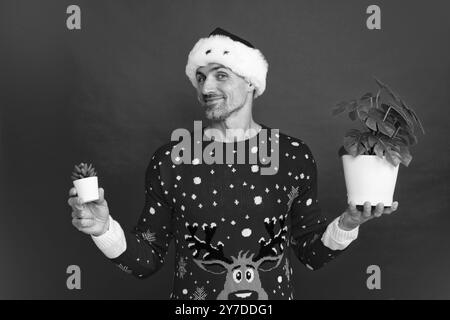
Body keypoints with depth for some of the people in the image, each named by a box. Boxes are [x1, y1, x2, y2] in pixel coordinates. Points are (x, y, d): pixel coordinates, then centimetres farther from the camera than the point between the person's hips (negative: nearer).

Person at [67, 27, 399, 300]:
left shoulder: (295, 156, -8)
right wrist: (105, 228, -20)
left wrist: (347, 223, -18)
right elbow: (148, 260, -4)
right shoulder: (168, 161, -9)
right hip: (191, 293, 0)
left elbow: (312, 253, -1)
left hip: (278, 293, 1)